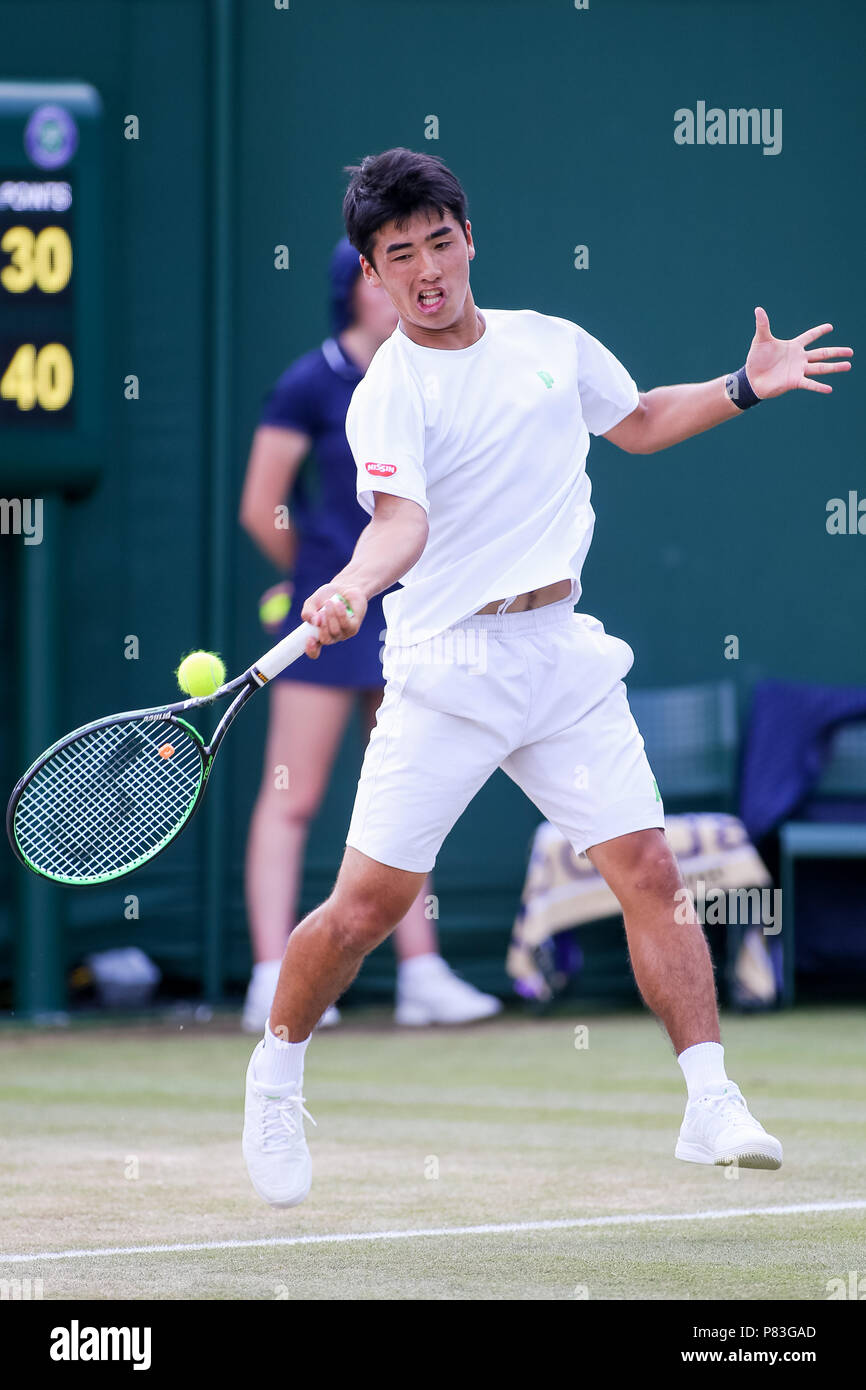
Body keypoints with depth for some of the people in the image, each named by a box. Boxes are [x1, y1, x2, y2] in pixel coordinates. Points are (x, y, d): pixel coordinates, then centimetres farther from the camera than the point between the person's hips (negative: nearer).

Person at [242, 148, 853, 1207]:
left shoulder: (553, 344, 9)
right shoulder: (388, 394, -8)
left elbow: (637, 422, 28)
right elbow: (402, 520, -25)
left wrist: (744, 388, 16)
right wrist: (353, 585, -45)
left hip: (564, 657, 4)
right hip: (445, 666, -4)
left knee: (648, 869, -7)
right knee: (370, 903, -4)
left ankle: (712, 1107, -5)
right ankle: (276, 1072, 21)